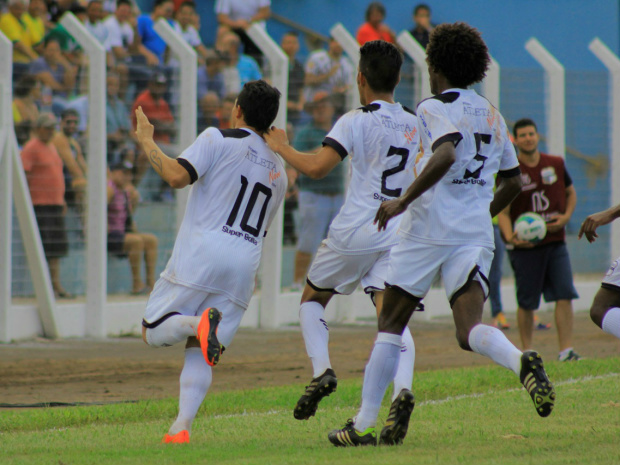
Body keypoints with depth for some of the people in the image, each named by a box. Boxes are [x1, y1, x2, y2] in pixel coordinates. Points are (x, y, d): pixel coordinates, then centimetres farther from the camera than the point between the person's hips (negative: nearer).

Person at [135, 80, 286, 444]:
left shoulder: (218, 140, 1)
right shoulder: (278, 171, 20)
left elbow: (177, 176, -12)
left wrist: (147, 141, 0)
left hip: (200, 254, -5)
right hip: (244, 266, 5)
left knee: (154, 332, 4)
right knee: (199, 354, 7)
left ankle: (200, 323, -26)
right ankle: (182, 426, -13)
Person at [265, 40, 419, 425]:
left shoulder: (356, 121, -7)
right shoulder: (416, 125, 11)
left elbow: (317, 167, -16)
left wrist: (282, 147, -1)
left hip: (356, 230, -4)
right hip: (398, 231, 4)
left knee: (312, 299, 16)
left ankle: (322, 369, -4)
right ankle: (403, 387, -30)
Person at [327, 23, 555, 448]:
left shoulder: (435, 107, -4)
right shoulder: (492, 115, 18)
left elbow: (445, 155, -23)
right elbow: (512, 182, 22)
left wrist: (403, 200, -20)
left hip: (430, 232, -5)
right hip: (477, 237, 5)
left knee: (391, 324, 7)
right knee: (470, 330, -8)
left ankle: (365, 424, 7)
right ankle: (522, 362, -40)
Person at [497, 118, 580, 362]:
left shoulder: (556, 165, 6)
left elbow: (571, 193, 20)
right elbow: (503, 212, -5)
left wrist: (566, 216, 1)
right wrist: (510, 237, -23)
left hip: (555, 243, 2)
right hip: (525, 247, -2)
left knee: (564, 295, -9)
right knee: (526, 303, 3)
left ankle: (566, 349, -9)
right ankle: (526, 351, 17)